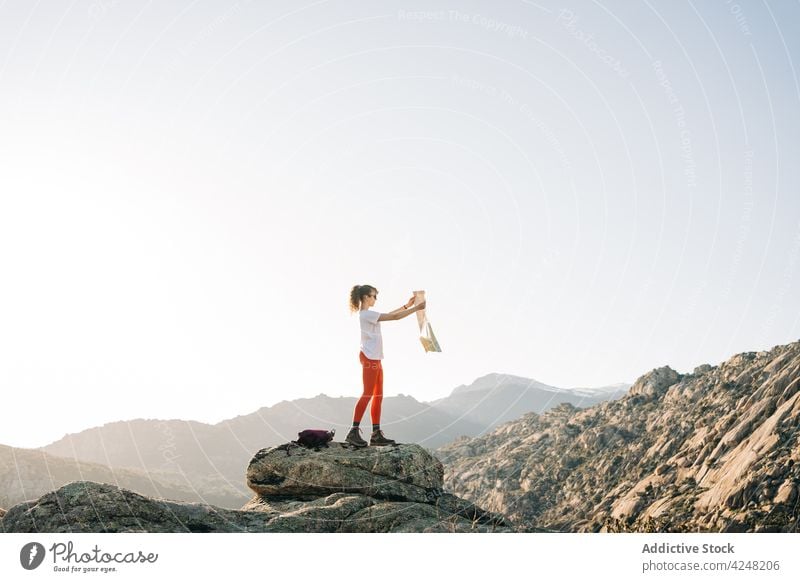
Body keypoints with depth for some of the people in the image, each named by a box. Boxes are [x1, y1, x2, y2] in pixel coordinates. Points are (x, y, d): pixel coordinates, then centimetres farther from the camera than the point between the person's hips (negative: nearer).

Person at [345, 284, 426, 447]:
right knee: (368, 394, -12)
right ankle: (354, 432, -12)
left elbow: (389, 314, 27)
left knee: (378, 396, 8)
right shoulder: (367, 314, -14)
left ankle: (376, 434, 8)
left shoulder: (367, 314, 16)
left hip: (375, 358, 10)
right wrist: (416, 308, -11)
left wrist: (406, 306, 22)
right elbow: (394, 317, -16)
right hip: (369, 357, -10)